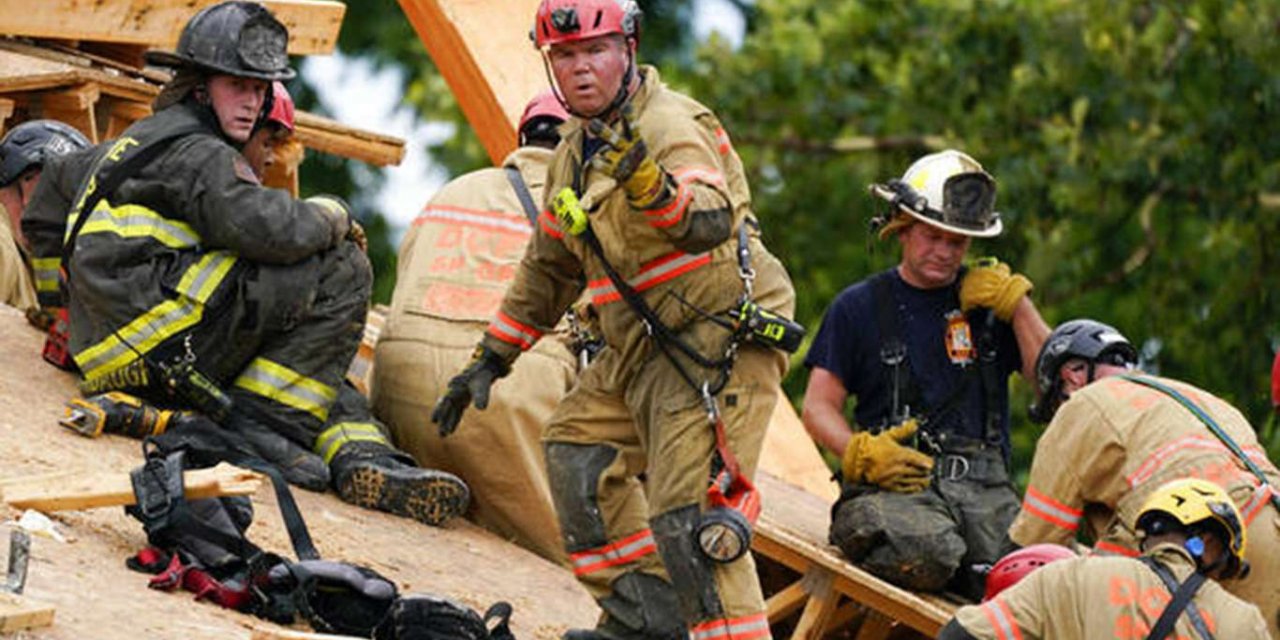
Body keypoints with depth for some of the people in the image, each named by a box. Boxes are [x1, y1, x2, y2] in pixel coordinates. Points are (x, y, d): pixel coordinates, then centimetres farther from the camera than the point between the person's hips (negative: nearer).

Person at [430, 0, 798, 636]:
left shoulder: (670, 125, -15)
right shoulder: (576, 154, 14)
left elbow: (712, 223, -35)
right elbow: (547, 270, 26)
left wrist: (651, 184, -55)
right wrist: (488, 360, 25)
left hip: (720, 340, -10)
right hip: (644, 348, 10)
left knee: (688, 511, -19)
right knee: (576, 447, 13)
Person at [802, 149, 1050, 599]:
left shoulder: (987, 302, 20)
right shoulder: (859, 307, 14)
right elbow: (819, 408, 9)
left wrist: (1017, 304, 5)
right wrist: (861, 452, -12)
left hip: (983, 485, 2)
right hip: (895, 481, -2)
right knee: (928, 557, -37)